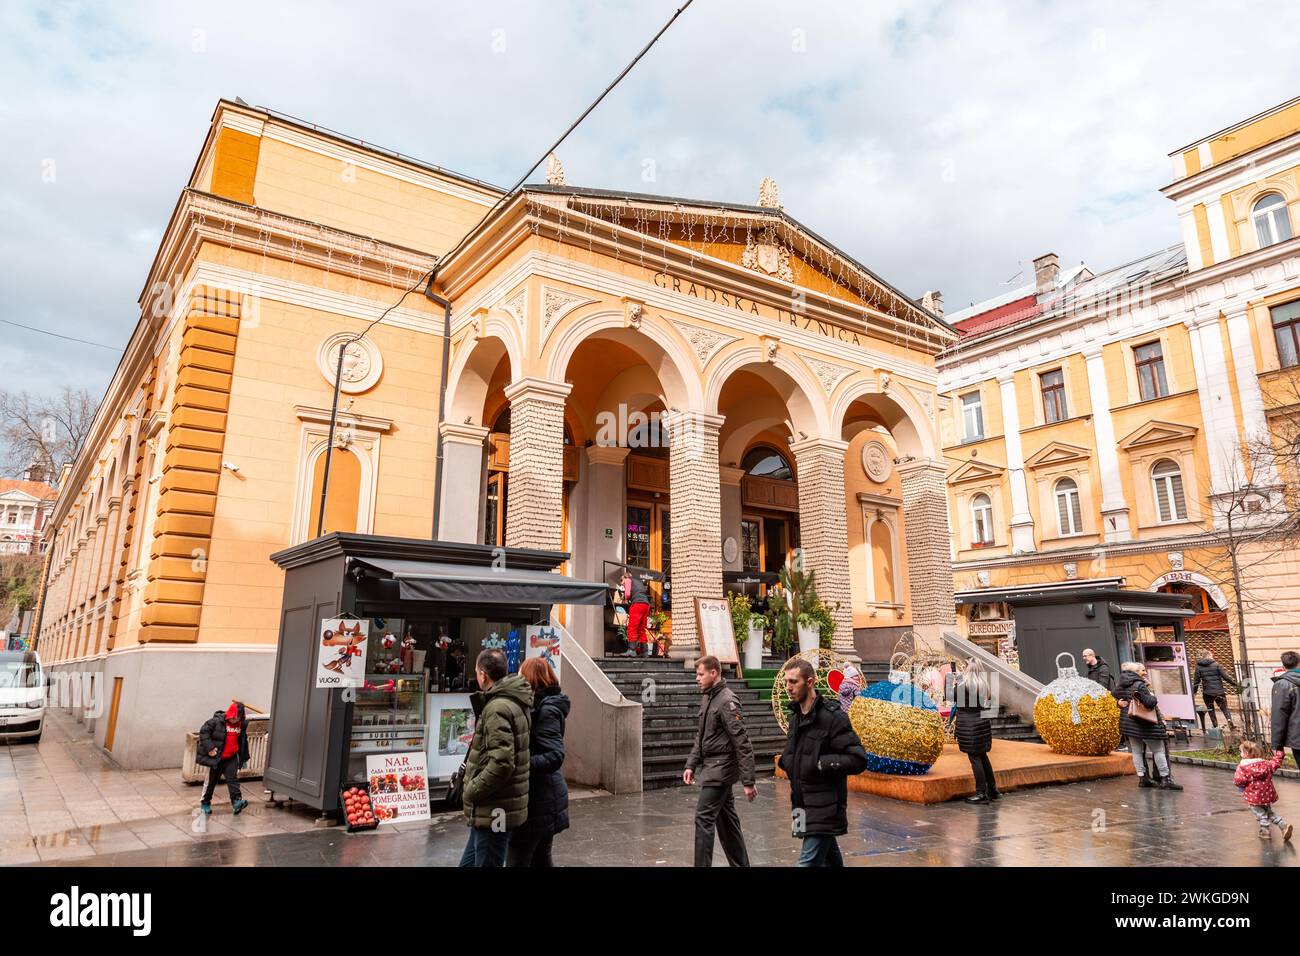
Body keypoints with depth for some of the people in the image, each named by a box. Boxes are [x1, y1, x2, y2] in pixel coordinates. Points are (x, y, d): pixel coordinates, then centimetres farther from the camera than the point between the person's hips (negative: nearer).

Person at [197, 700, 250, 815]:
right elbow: (203, 732, -13)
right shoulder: (216, 721, -15)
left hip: (232, 758, 3)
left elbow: (243, 741, 14)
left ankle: (237, 801, -16)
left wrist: (244, 758, 17)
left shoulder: (242, 724, 1)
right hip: (215, 758, -3)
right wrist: (210, 747, -21)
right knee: (211, 781, 10)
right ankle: (205, 803, 28)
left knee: (233, 779, -7)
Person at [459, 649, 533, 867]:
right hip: (496, 808, 10)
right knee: (469, 863, 21)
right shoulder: (515, 702, 9)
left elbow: (501, 763, -29)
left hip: (494, 810, -10)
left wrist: (472, 791, -16)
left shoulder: (497, 708, -21)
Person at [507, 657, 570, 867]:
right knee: (540, 858, 19)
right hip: (543, 796, 10)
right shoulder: (539, 705, 11)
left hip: (538, 800, -10)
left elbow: (555, 756, -26)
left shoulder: (547, 710, -16)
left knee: (517, 859, -4)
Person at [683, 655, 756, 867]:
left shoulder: (727, 702, -19)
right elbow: (701, 738, 18)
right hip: (710, 768, 9)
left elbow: (742, 744, -20)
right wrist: (690, 765, 11)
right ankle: (740, 864, 25)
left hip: (720, 770, -9)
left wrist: (748, 781, -20)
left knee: (704, 818, -8)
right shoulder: (707, 699, 9)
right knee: (726, 819, 15)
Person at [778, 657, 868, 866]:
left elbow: (858, 760, -18)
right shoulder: (796, 717, 10)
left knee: (808, 862, -11)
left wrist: (821, 764, -21)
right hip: (803, 805, 8)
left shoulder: (832, 717, -15)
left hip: (825, 808, -8)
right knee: (829, 858, 20)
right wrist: (786, 760, 4)